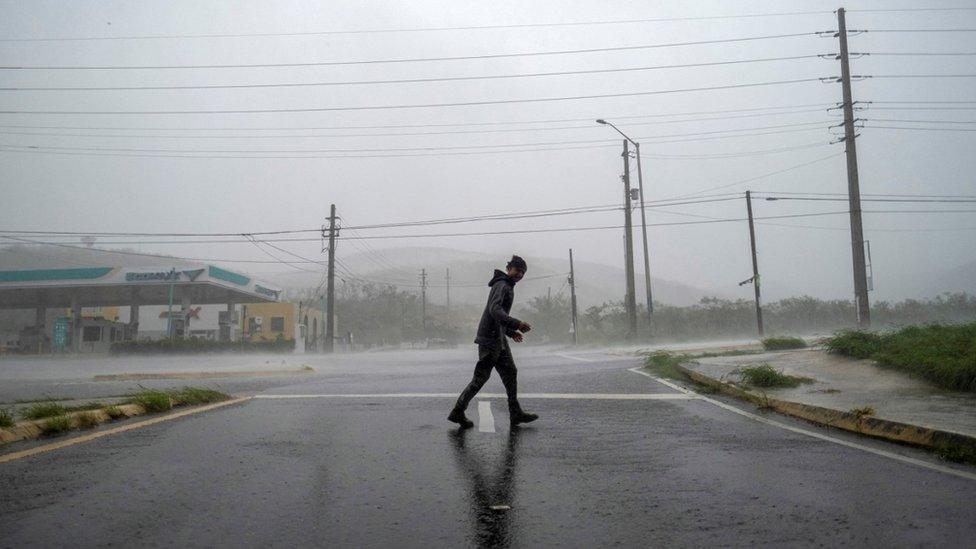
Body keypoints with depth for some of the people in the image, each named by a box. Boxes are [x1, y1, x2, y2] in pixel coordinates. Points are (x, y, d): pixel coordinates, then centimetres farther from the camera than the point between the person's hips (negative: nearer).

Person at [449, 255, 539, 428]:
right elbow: (495, 310, -28)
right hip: (490, 337, -10)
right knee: (481, 376, -6)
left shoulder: (507, 287, 20)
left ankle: (516, 414, 12)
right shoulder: (501, 285, -12)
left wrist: (510, 332, 22)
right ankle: (458, 412, 2)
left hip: (499, 338, 10)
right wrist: (517, 324, -34)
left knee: (510, 373, 9)